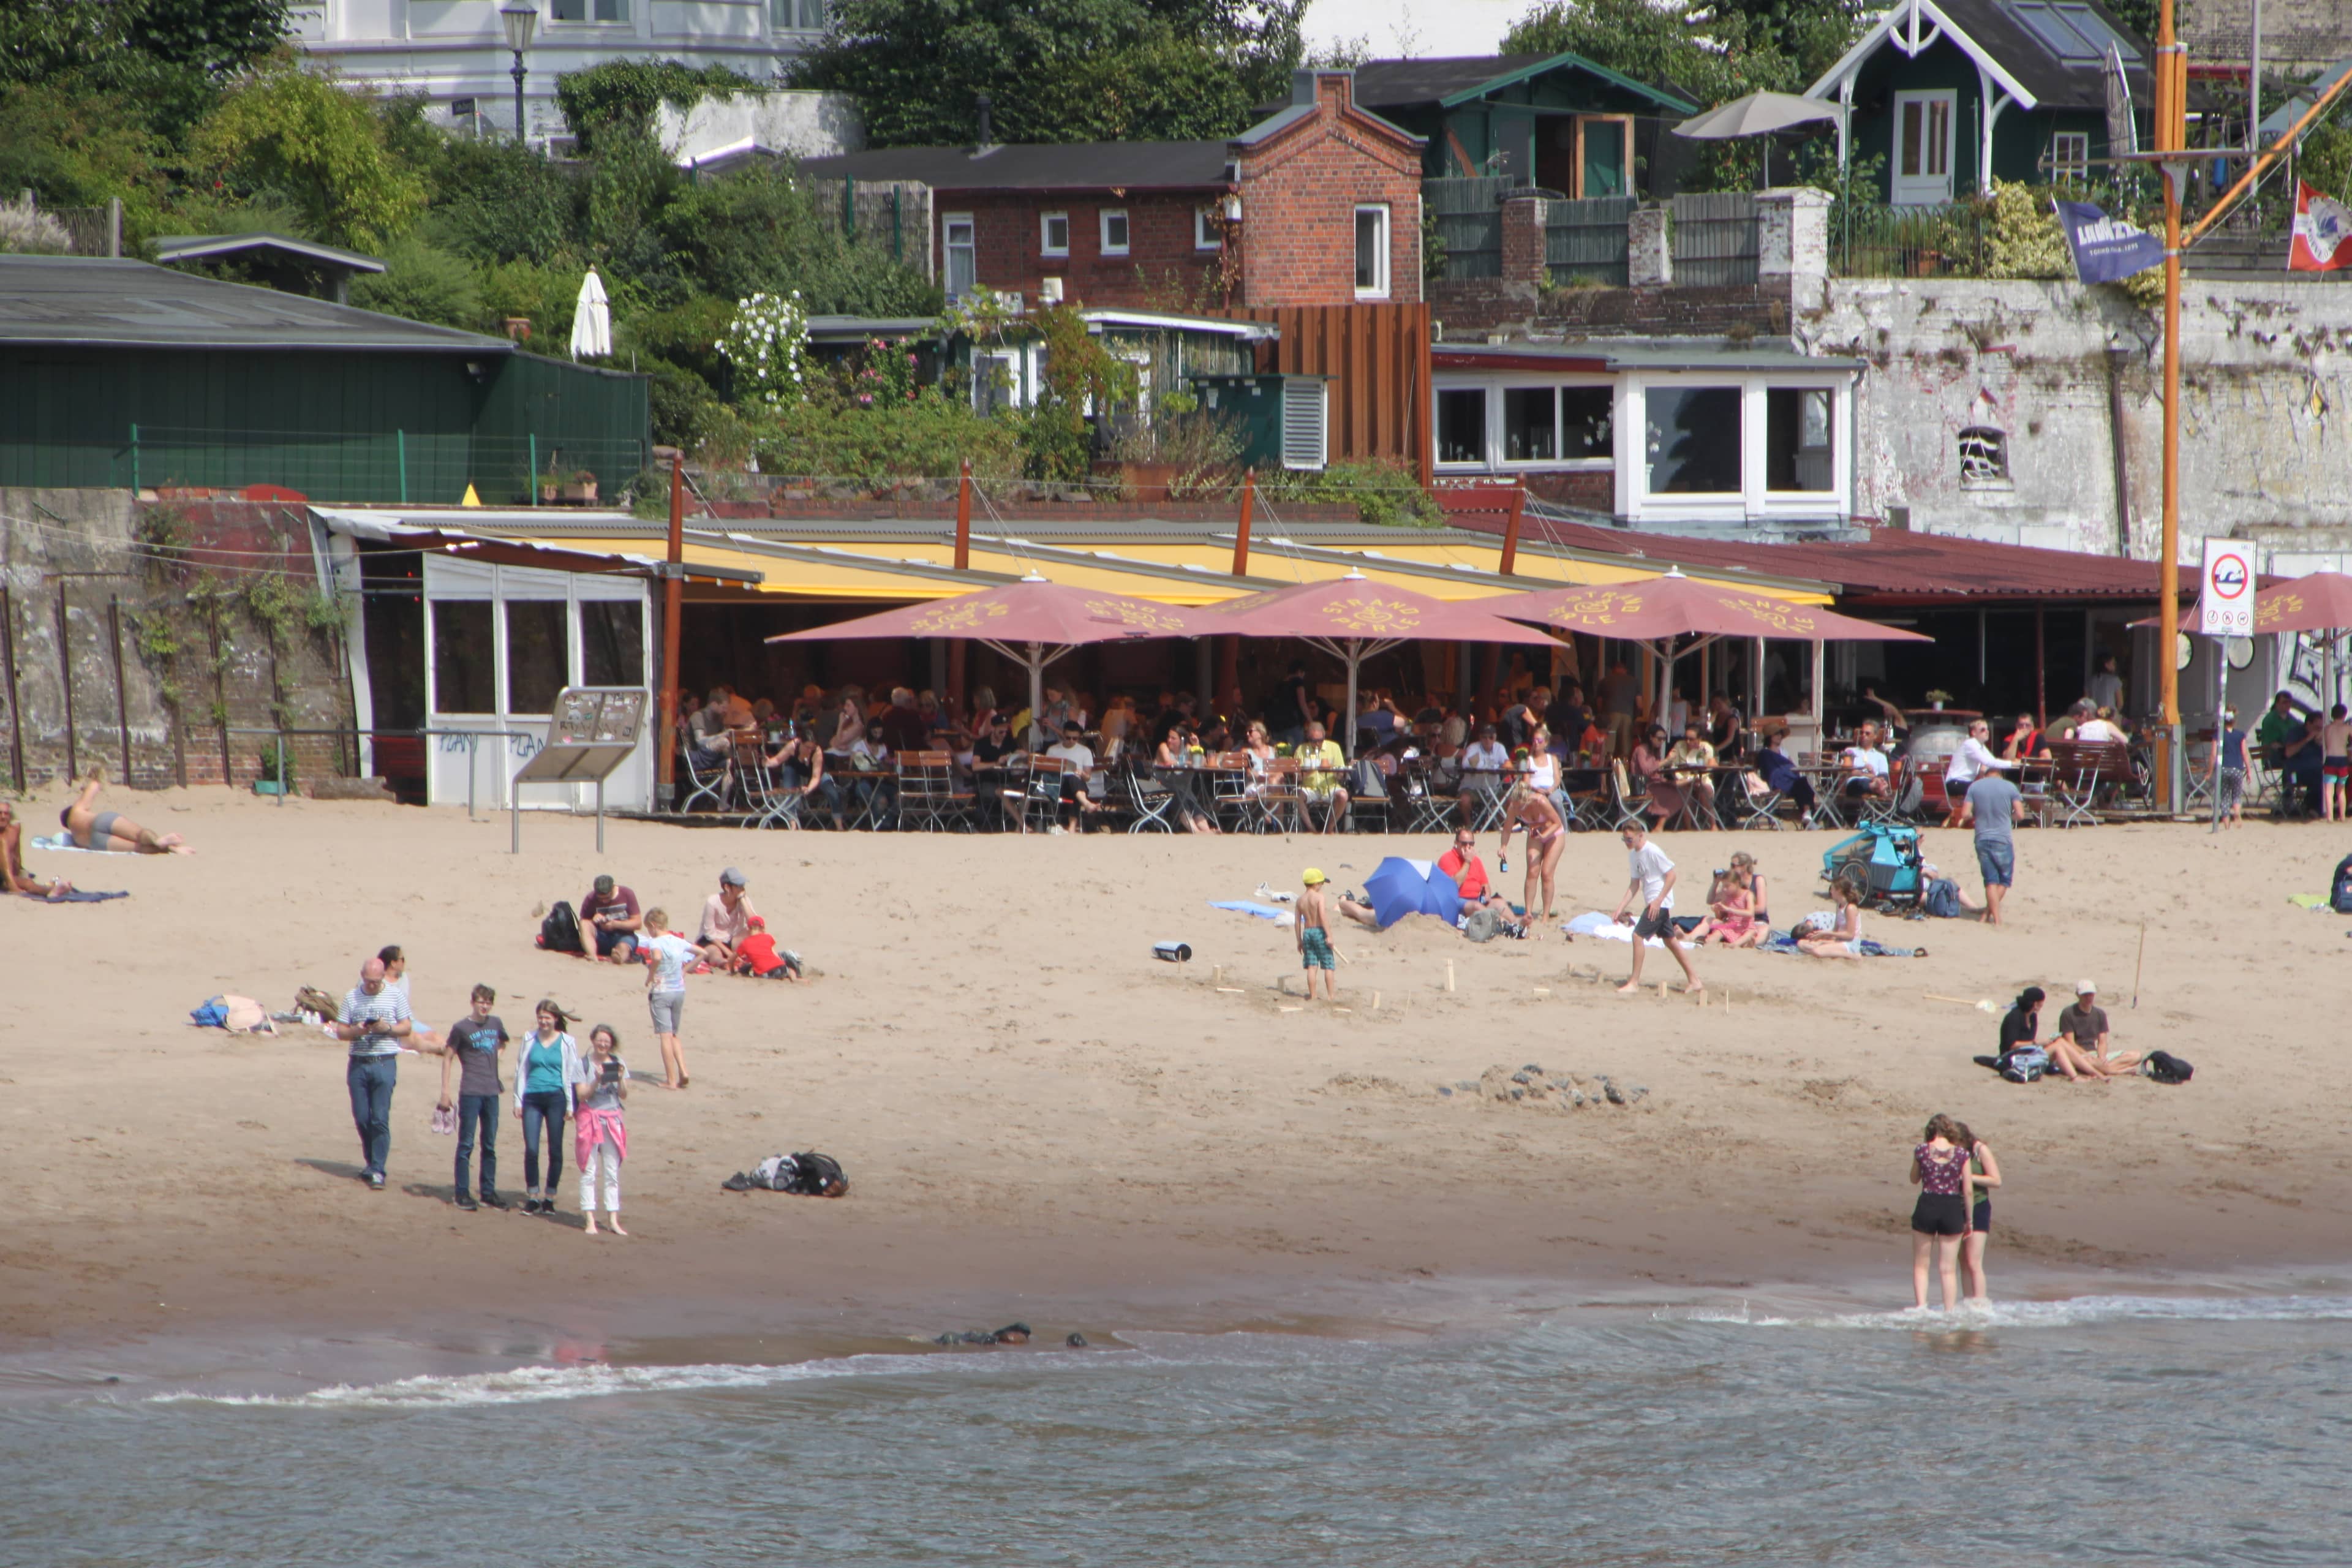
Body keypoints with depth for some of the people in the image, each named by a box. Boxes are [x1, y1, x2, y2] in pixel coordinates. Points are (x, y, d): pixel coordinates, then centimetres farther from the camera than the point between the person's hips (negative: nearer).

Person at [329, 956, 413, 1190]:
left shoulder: (395, 997, 3)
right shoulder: (352, 997, 8)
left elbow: (406, 1029, 5)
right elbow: (340, 1031, 8)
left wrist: (387, 1028, -14)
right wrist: (356, 1031, -14)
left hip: (384, 1064, -3)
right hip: (358, 1064, 3)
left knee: (380, 1119, -8)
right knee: (361, 1118, 5)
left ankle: (377, 1170, -6)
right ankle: (371, 1162, 23)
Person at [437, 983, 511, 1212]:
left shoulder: (496, 1024, 9)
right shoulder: (461, 1028, -5)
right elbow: (448, 1058, -1)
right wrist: (445, 1092, -6)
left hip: (492, 1092, 5)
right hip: (470, 1092, -5)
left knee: (490, 1146, 10)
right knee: (466, 1144, -2)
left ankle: (489, 1192, 17)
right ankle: (462, 1194, 2)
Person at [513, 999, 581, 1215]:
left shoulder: (567, 1042, 4)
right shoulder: (530, 1040, 9)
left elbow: (572, 1075, 5)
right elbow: (521, 1071, 13)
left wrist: (570, 1104, 0)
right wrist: (518, 1101, 9)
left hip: (556, 1098, -1)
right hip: (532, 1098, 1)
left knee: (555, 1150, 2)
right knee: (531, 1149, -6)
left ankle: (549, 1197, 12)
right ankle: (532, 1196, 3)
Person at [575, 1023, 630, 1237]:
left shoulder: (618, 1063, 6)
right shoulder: (584, 1065, -3)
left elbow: (624, 1095, 3)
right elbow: (582, 1095, -8)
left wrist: (620, 1078, -14)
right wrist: (597, 1081, -21)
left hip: (613, 1121, 3)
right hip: (590, 1119, -3)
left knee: (613, 1172, 5)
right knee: (589, 1171, -2)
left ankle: (612, 1220, 9)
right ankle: (590, 1220, 1)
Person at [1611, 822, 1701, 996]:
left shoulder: (1653, 852, -17)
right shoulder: (1633, 854, 9)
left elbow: (1671, 875, -16)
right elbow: (1634, 884, 13)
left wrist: (1658, 900, -20)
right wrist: (1621, 908, 6)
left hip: (1660, 902, -10)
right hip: (1653, 902, 10)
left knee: (1638, 935, -13)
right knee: (1670, 940, 14)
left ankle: (1634, 983, -7)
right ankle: (1694, 981, 20)